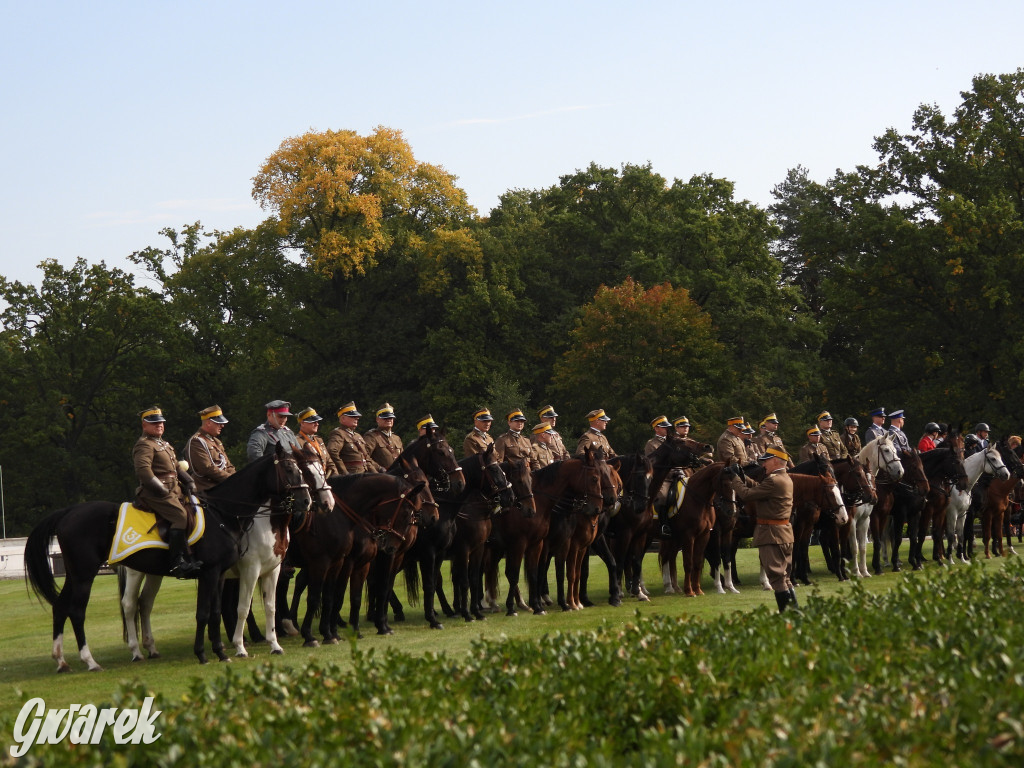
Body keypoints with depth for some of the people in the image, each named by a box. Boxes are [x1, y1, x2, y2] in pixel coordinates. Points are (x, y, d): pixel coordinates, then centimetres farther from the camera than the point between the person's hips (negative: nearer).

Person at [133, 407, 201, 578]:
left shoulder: (164, 444, 24)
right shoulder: (144, 445, -8)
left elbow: (177, 467, 28)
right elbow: (143, 470, -21)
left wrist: (189, 482, 12)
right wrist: (161, 490, -23)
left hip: (174, 491, 10)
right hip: (155, 493, -10)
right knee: (180, 516, -25)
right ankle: (178, 563, -28)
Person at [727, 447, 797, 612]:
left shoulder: (774, 481, -20)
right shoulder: (786, 479, 12)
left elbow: (747, 494, -18)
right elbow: (760, 488, 19)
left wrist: (735, 479, -3)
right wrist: (743, 478, 12)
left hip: (772, 533, -10)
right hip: (785, 532, 10)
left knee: (776, 575, -6)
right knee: (784, 576, 16)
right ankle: (794, 609, 19)